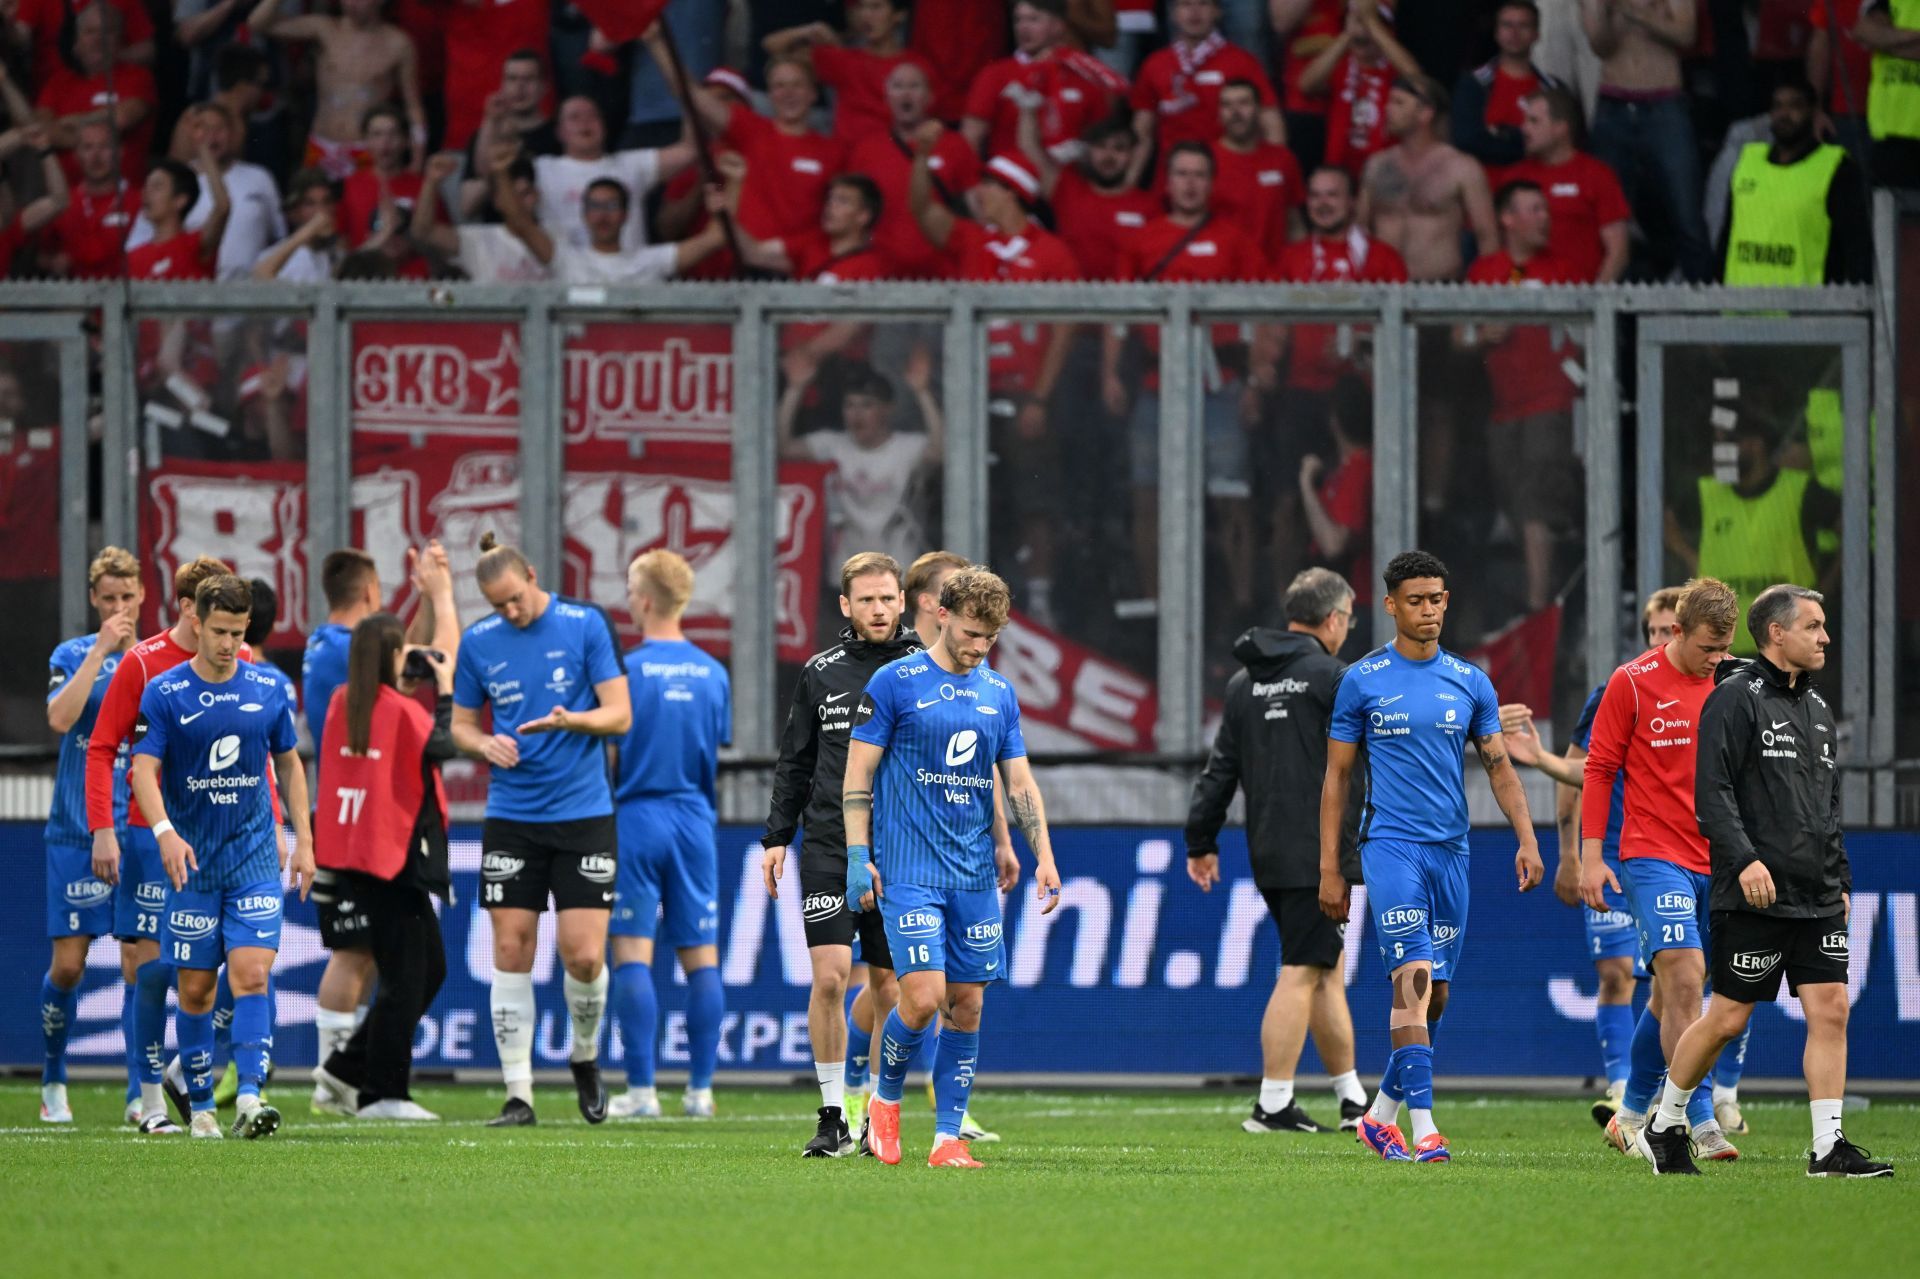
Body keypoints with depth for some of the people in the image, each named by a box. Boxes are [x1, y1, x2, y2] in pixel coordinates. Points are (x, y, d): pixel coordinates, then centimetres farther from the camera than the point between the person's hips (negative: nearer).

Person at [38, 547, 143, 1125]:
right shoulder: (73, 655, 3)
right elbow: (60, 717, -16)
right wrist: (101, 650, -17)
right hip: (76, 834, -1)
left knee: (142, 962, -5)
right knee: (68, 964, -2)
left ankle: (140, 1095, -1)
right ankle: (53, 1082, 18)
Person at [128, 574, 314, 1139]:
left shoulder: (269, 690, 3)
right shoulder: (165, 694, -5)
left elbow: (288, 763, 14)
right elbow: (144, 768, -11)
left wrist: (303, 839, 9)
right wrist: (165, 832, -26)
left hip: (255, 858, 1)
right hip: (191, 860, -1)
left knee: (252, 975, -14)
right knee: (196, 988, 4)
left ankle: (249, 1098, -20)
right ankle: (201, 1107, 15)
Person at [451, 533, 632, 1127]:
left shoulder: (586, 626, -4)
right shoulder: (478, 642, 4)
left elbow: (620, 715, -4)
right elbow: (461, 723, 13)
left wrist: (569, 720, -23)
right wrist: (484, 744, -10)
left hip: (583, 814, -2)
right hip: (511, 818, 2)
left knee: (584, 954, -7)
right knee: (511, 951, -2)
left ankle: (585, 1057, 22)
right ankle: (517, 1094, 3)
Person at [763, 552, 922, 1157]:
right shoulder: (822, 672, 6)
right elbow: (795, 762, 13)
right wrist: (776, 836, 7)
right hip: (828, 848, 0)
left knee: (885, 982, 7)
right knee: (829, 976, -12)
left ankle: (867, 1104, 25)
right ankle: (834, 1115, -4)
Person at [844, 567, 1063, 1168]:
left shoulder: (999, 694, 11)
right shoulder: (895, 682, -3)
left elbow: (1020, 783, 14)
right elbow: (858, 775, -2)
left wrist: (1044, 857, 4)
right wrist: (858, 857, -9)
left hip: (974, 872, 5)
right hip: (909, 869, -5)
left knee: (967, 1004, 2)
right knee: (923, 997, -14)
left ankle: (948, 1136, 7)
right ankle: (886, 1097, 12)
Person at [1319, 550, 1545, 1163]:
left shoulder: (1470, 682, 9)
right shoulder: (1362, 681, 1)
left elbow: (1499, 767, 10)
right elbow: (1337, 776, 4)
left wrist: (1527, 839, -5)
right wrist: (1330, 869, 0)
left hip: (1451, 850, 4)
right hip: (1390, 844, -4)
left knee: (1435, 996, 7)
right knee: (1414, 979, -17)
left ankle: (1381, 1112, 24)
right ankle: (1423, 1129, -19)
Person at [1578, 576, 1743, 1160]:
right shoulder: (1632, 683, -6)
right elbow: (1598, 770, -2)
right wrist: (1591, 856, -6)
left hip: (1716, 863, 5)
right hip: (1652, 855, -5)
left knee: (1672, 993, 12)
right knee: (1685, 979, -17)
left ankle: (1631, 1114, 27)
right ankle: (1701, 1123, -19)